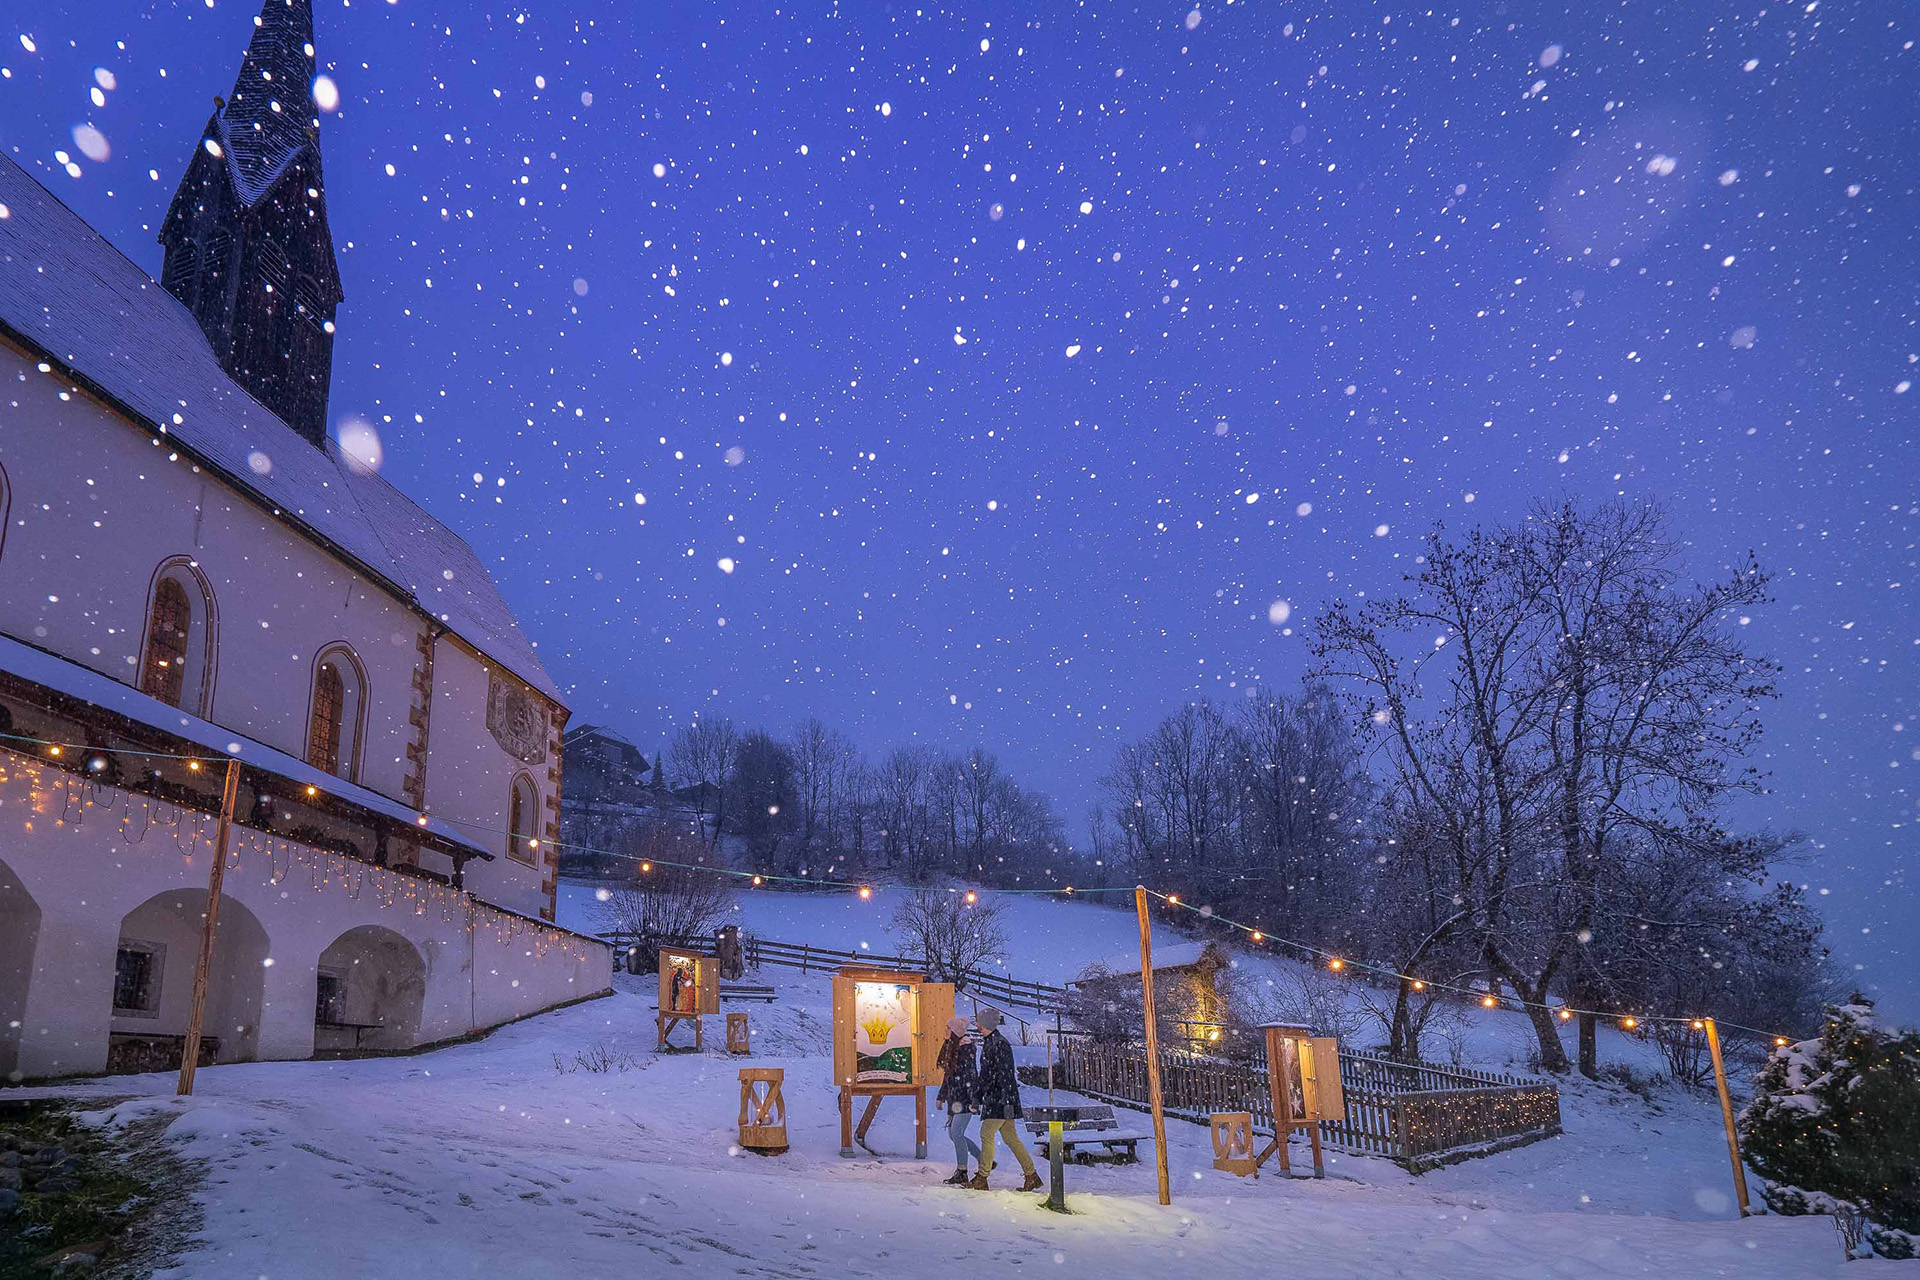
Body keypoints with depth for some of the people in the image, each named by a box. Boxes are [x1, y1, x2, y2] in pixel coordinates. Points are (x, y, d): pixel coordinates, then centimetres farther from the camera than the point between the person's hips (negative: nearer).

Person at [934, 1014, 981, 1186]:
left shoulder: (966, 1048, -14)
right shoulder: (950, 1048, 13)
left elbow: (971, 1075, -18)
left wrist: (974, 1100, -21)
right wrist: (941, 1096, 22)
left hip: (965, 1099, -9)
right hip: (954, 1098, 9)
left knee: (956, 1133, -10)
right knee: (953, 1134, 10)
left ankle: (962, 1174, 0)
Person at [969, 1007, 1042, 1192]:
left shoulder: (999, 1044, -14)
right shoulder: (988, 1043, 16)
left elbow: (1005, 1074, -20)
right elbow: (985, 1074, 24)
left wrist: (1006, 1100, -24)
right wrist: (978, 1096, 25)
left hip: (1001, 1099, -10)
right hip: (992, 1098, 10)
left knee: (987, 1134, -8)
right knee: (1010, 1137, 9)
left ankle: (981, 1178, -3)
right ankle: (1031, 1176, 12)